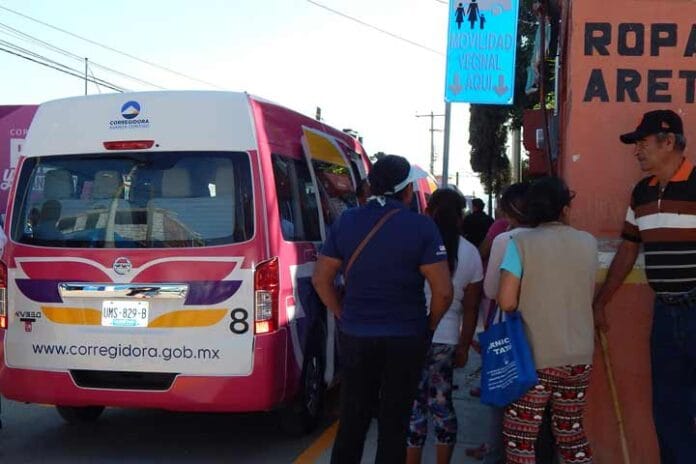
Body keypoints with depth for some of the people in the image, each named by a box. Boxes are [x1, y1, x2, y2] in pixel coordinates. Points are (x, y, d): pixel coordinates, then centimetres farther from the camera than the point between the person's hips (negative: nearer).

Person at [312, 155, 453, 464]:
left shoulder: (346, 222, 0)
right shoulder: (421, 226, -10)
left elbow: (321, 279, 4)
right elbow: (443, 291, -13)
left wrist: (343, 317, 11)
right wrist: (429, 325, 3)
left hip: (355, 336, 3)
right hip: (405, 339, -3)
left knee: (352, 418, 16)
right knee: (394, 420, 9)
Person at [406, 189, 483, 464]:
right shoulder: (471, 254, 2)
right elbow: (470, 308, 6)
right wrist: (464, 346, 15)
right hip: (447, 338, 3)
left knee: (414, 405, 4)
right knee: (441, 403, 15)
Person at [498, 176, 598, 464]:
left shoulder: (521, 243, -9)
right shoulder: (588, 243, 4)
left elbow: (507, 302, -14)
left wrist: (530, 306, 6)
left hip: (534, 356, -4)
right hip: (578, 356, 4)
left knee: (519, 438, 3)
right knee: (572, 433, 18)